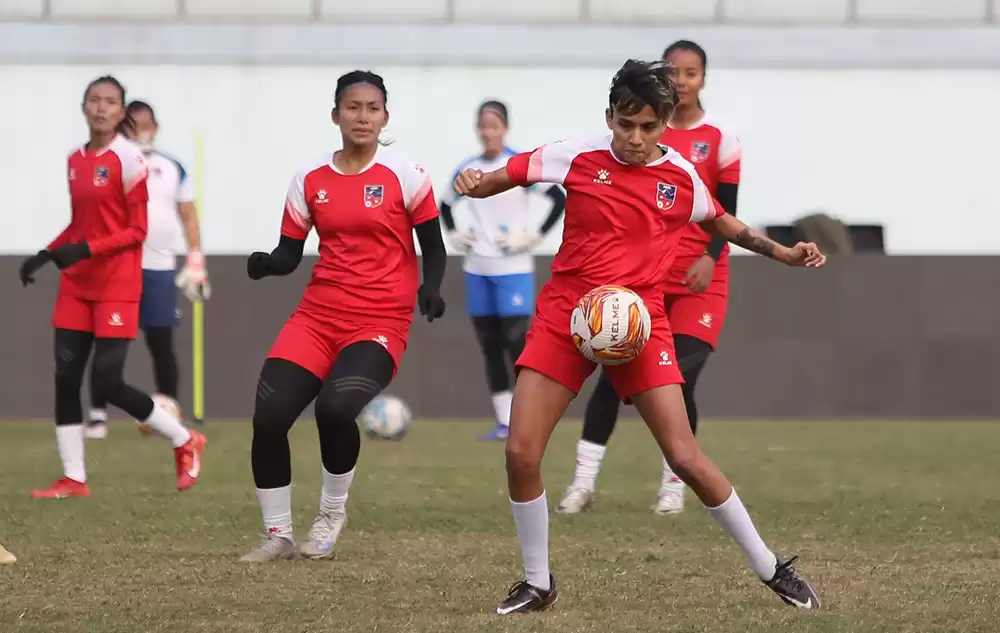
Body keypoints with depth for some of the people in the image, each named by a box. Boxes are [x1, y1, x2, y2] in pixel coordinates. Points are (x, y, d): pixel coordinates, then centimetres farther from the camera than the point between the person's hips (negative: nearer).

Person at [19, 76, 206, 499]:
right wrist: (45, 255, 8)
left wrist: (86, 250, -22)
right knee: (65, 378, 0)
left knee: (107, 383, -9)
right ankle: (73, 479, 7)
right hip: (76, 285, 7)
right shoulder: (75, 160, 10)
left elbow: (137, 231, -11)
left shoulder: (128, 159, -10)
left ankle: (185, 442, 10)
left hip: (117, 285, -7)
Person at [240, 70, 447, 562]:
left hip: (380, 322, -4)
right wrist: (266, 264, -12)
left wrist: (430, 287, -16)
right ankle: (278, 535, 8)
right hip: (318, 315, 4)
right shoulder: (310, 180, 8)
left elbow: (434, 249, 3)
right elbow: (289, 254, 10)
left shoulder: (405, 175, -1)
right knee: (268, 417, -12)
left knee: (335, 408, -28)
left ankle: (332, 512, 1)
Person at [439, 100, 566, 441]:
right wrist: (454, 234, 9)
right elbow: (444, 205, 23)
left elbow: (560, 199, -9)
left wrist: (536, 235, -12)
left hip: (514, 270, -5)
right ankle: (504, 423, 11)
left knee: (516, 342, -11)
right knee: (489, 346, 6)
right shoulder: (467, 169, 7)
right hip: (477, 270, 5)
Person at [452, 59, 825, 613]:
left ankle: (770, 569, 7)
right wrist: (475, 182, -22)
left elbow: (720, 222, 23)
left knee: (686, 458, -9)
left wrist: (782, 252, 16)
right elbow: (501, 178, 1)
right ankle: (537, 584, 11)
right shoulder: (578, 157, -3)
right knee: (520, 453, -9)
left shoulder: (680, 176, 2)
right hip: (564, 316, 0)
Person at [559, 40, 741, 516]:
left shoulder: (720, 139, -1)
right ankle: (584, 481, -1)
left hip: (700, 280, -2)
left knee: (679, 382, -10)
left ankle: (673, 485, 7)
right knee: (613, 374, -6)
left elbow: (727, 212, -1)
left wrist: (710, 257, -17)